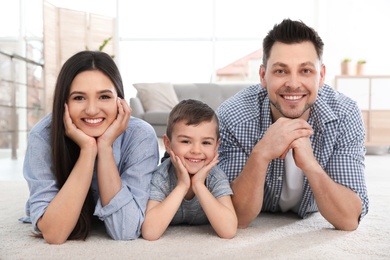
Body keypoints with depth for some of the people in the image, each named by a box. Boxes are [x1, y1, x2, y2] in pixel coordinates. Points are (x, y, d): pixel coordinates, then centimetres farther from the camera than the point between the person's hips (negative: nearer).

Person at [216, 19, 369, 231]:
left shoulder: (345, 116, -25)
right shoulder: (232, 117, -30)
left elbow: (349, 220, -26)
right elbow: (237, 218, -28)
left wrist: (310, 164, -44)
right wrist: (261, 154, -46)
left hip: (311, 228, 2)